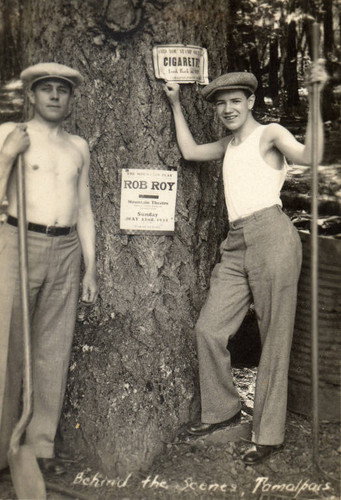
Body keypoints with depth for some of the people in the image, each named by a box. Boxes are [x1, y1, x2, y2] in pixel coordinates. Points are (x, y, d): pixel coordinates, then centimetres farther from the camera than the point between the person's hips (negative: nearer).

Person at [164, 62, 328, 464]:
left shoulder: (270, 133, 3)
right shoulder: (229, 144, 24)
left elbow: (308, 155, -14)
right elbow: (190, 151, 30)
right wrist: (175, 105, 31)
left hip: (271, 235, -7)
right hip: (236, 244, 7)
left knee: (274, 339, -1)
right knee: (209, 328, 3)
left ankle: (268, 434, 9)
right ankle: (222, 409, 23)